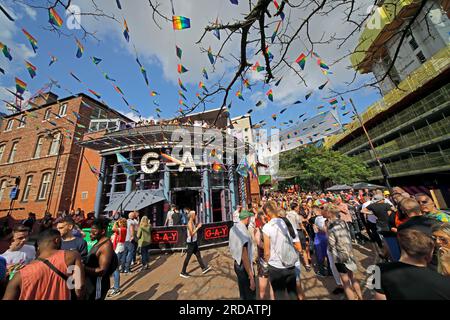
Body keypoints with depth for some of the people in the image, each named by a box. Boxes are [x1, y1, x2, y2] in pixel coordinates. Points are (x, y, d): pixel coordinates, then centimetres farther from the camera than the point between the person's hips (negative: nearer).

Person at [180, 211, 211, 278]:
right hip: (191, 242, -9)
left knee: (198, 255, 17)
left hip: (194, 241, 9)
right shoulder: (189, 223, -22)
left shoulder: (192, 222, 6)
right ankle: (183, 272, 23)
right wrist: (198, 227, -25)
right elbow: (192, 234, -26)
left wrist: (198, 226, 2)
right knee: (188, 257, 6)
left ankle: (204, 268, 29)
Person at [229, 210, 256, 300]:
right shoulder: (243, 231, -28)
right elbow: (244, 256, -27)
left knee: (242, 292, 24)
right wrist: (251, 277, -20)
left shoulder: (233, 228, -1)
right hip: (244, 266, -8)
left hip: (237, 264, 8)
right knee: (250, 294, 11)